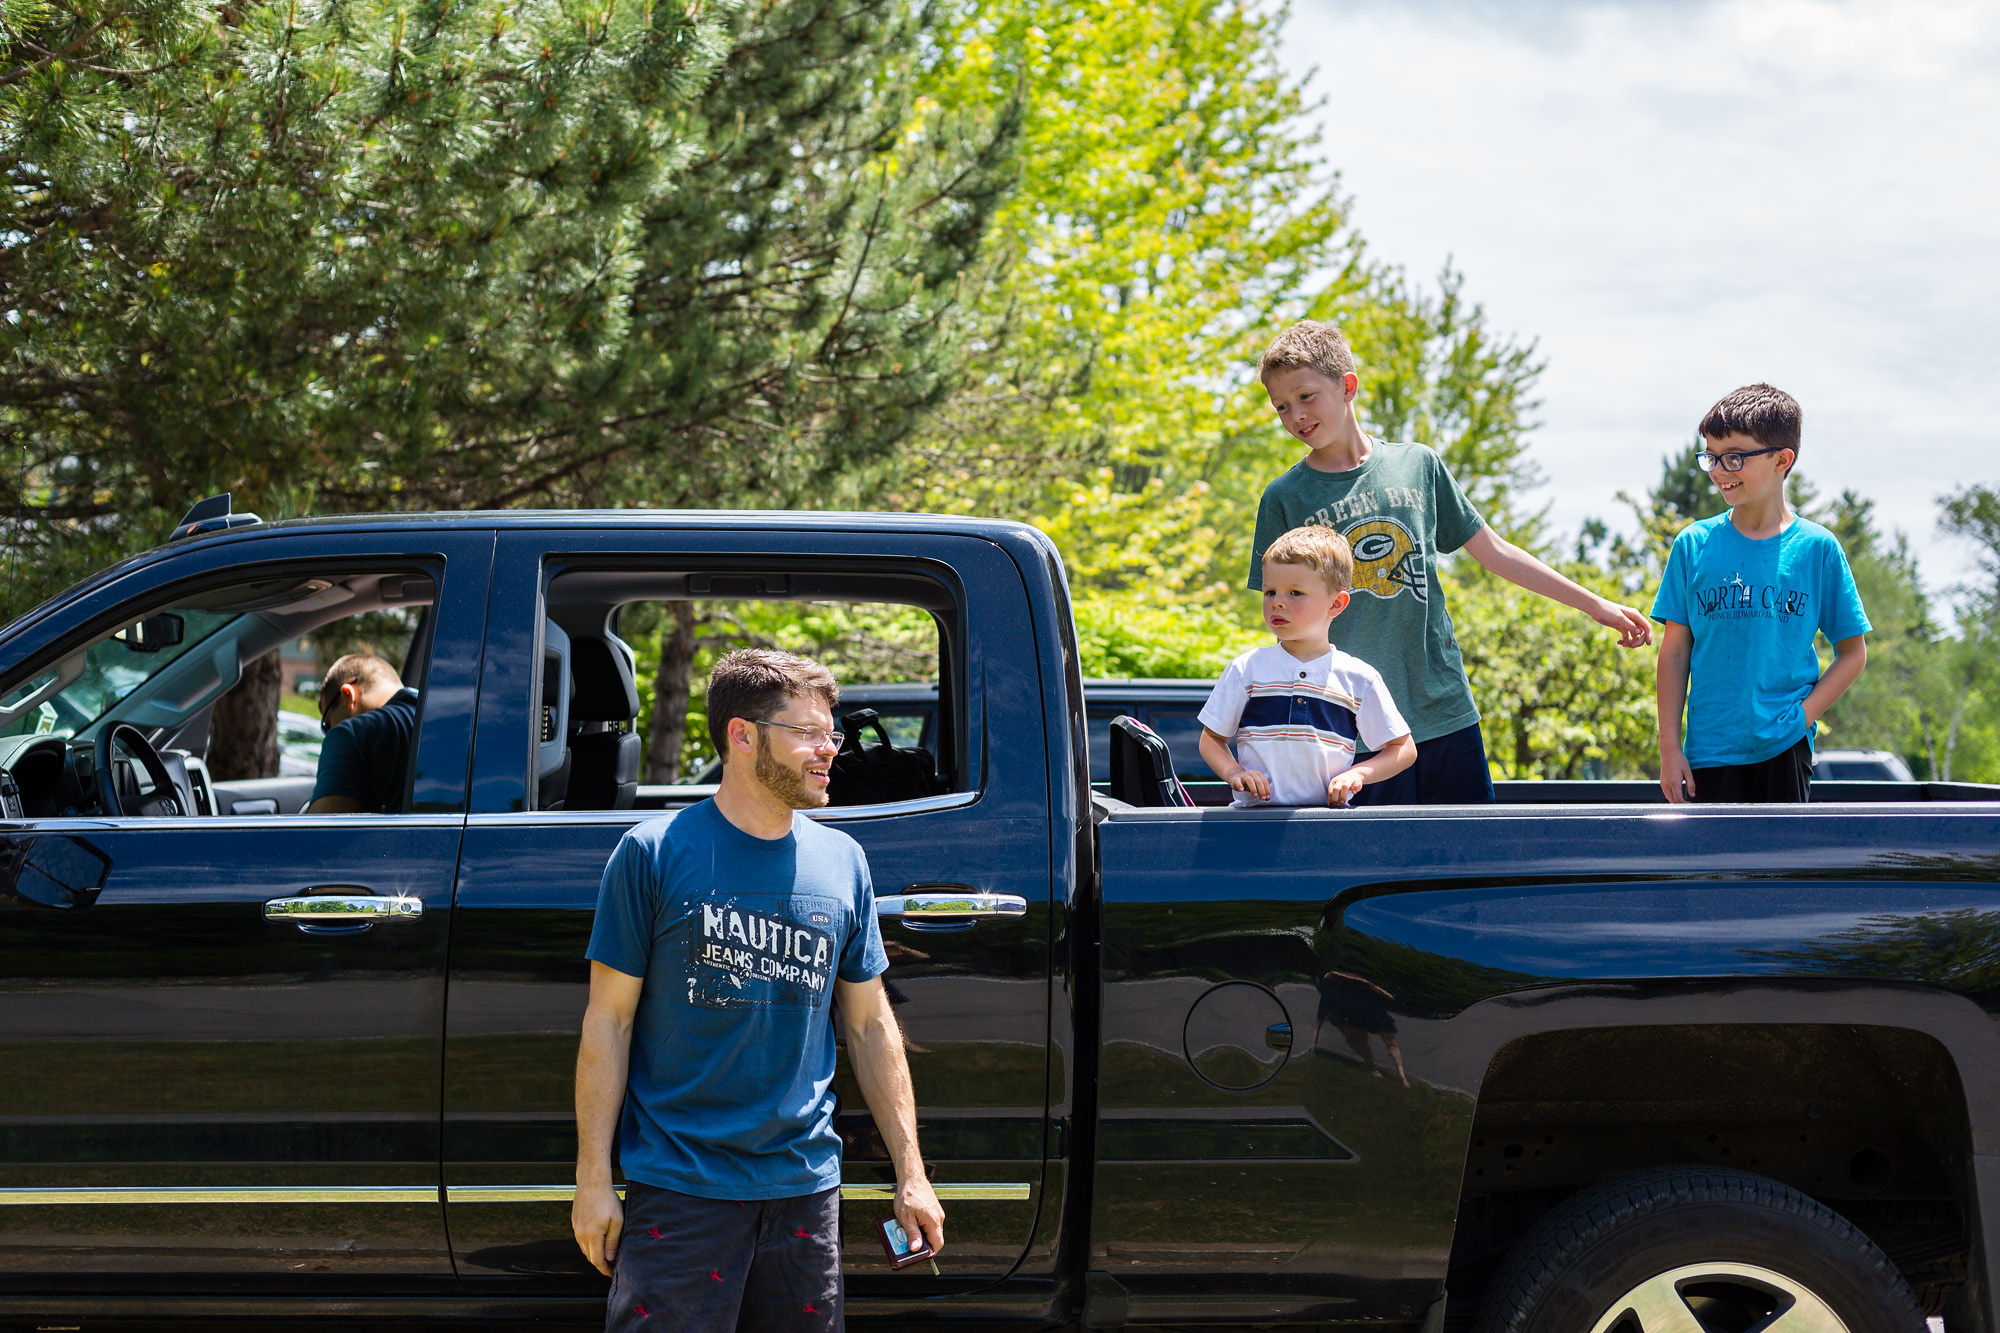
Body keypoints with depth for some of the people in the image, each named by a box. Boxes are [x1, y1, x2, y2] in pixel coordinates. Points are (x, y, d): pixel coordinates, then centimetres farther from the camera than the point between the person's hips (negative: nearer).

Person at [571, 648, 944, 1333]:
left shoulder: (842, 861, 8)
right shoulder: (654, 852, -5)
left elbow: (870, 1025, 14)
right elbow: (608, 1022, -4)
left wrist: (910, 1173, 10)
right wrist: (592, 1180, -7)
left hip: (805, 1184, 4)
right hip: (678, 1191, -4)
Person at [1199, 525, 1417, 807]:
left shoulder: (1359, 678, 8)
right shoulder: (1246, 669, 10)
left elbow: (1404, 750, 13)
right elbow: (1211, 738, 16)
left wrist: (1358, 773, -3)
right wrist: (1233, 771, -4)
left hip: (1328, 813, 0)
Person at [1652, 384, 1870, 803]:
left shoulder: (1817, 548, 0)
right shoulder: (1693, 545, 3)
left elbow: (1853, 652, 6)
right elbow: (1674, 654, 5)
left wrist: (1804, 716, -6)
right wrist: (1670, 748, 1)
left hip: (1785, 750, -1)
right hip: (1709, 751, 1)